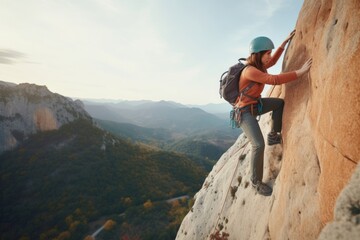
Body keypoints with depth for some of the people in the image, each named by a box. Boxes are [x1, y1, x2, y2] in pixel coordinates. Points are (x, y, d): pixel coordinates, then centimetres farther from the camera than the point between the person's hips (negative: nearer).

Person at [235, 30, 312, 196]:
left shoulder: (259, 66, 4)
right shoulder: (250, 71, -25)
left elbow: (273, 61, 23)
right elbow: (274, 80, -32)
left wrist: (285, 42, 20)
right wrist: (300, 72, -30)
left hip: (255, 104, 10)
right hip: (245, 111, -9)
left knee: (280, 103, 15)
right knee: (258, 145, -17)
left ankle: (273, 136, 22)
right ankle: (256, 181, 3)